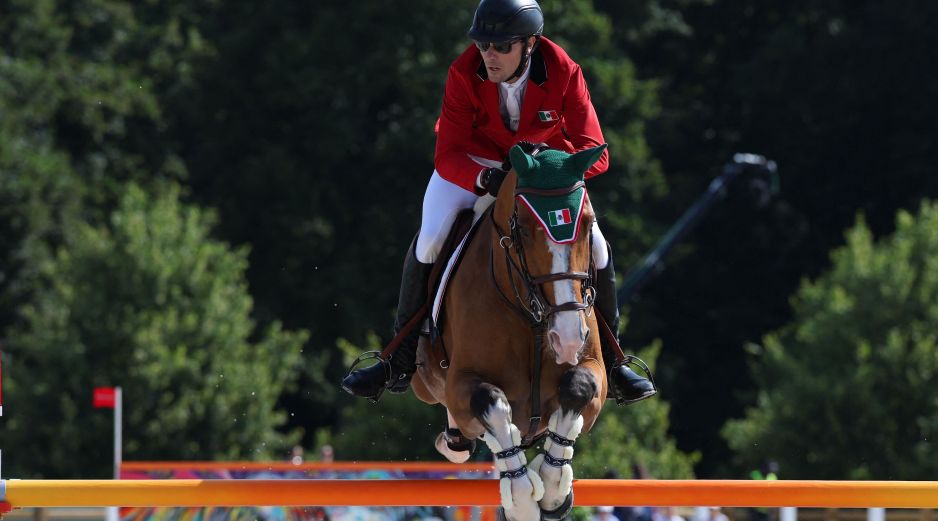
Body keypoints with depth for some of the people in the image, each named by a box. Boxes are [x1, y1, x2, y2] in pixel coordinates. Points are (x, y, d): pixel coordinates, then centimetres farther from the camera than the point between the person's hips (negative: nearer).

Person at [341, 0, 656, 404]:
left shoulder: (563, 73, -27)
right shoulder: (464, 74, -28)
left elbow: (594, 154, -27)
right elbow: (447, 157, -28)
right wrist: (484, 179, -50)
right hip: (472, 163, -1)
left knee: (595, 247, -14)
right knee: (429, 241, -21)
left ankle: (607, 361, 7)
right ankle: (400, 361, -7)